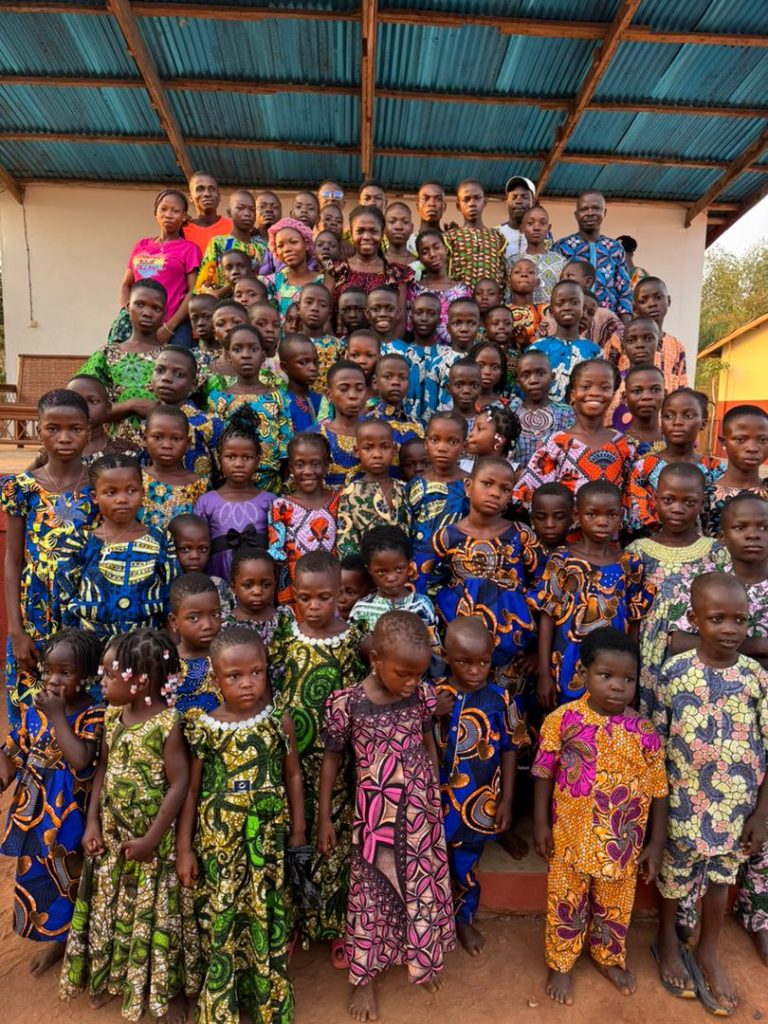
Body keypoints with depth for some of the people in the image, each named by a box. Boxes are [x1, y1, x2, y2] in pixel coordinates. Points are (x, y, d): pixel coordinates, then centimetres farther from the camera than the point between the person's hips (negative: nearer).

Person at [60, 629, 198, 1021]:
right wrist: (92, 821, -1)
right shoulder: (112, 716, -4)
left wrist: (151, 838, -18)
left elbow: (180, 784, -22)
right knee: (110, 906, 23)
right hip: (111, 832, 6)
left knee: (152, 912, 13)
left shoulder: (167, 724, -26)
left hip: (152, 837, -6)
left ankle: (158, 986, 38)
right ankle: (112, 975, 48)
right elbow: (103, 769, 5)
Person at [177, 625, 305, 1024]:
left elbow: (293, 775, 1)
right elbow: (191, 789, -3)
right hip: (218, 840, -1)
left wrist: (298, 830, 5)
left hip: (267, 837, 1)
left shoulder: (279, 719, -10)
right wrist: (184, 848, -1)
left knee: (267, 918, 15)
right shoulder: (204, 727, -11)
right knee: (219, 920, 13)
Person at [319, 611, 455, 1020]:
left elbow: (429, 745, 5)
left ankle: (421, 958, 47)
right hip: (374, 814, -3)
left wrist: (437, 797, 13)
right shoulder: (347, 703, -20)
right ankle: (363, 976, 38)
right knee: (371, 892, 14)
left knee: (423, 884, 20)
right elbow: (331, 759, -8)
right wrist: (325, 817, -3)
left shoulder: (422, 695, -11)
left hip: (419, 809, 3)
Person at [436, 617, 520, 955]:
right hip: (437, 799, 0)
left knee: (467, 864, 20)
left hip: (480, 801, 1)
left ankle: (465, 920, 47)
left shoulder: (500, 699, -12)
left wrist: (506, 801, -2)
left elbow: (509, 750, -4)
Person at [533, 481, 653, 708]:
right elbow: (547, 616, -6)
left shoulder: (630, 564, 0)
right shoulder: (561, 560, -7)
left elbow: (634, 622, 6)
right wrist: (544, 674, -8)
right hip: (567, 669, -2)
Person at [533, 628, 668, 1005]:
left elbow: (658, 790, -2)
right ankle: (561, 965, 42)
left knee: (615, 907, 24)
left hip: (622, 845, 2)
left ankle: (608, 957, 52)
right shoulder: (562, 719, -17)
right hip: (570, 838, -2)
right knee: (566, 906, 17)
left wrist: (656, 842, 1)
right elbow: (544, 774, -7)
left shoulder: (644, 731, -12)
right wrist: (541, 823, -5)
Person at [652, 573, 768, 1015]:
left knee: (721, 879, 21)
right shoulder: (674, 672, -15)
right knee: (674, 876, 19)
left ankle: (709, 952, 46)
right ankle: (668, 940, 47)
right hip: (682, 804, -1)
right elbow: (657, 743, -7)